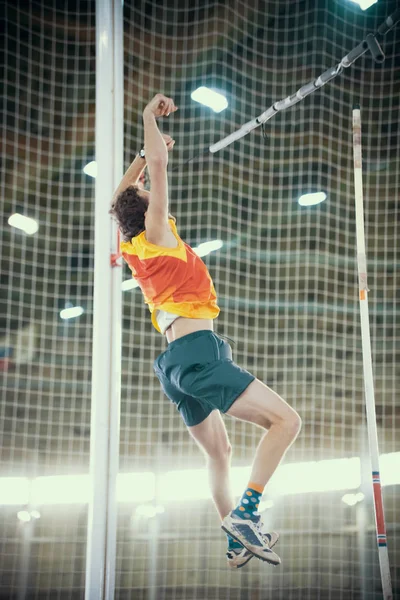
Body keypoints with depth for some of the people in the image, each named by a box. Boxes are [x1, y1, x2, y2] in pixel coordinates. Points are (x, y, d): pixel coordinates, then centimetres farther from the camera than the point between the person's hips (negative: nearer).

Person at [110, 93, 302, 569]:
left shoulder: (131, 248, 15)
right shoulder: (156, 236, -3)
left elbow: (121, 197, 32)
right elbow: (159, 166, -9)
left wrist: (145, 153, 35)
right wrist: (150, 118, 0)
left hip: (176, 362, 9)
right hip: (197, 351, -9)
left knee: (218, 452, 18)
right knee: (286, 420, -13)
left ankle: (237, 543, 21)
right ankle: (245, 512, -22)